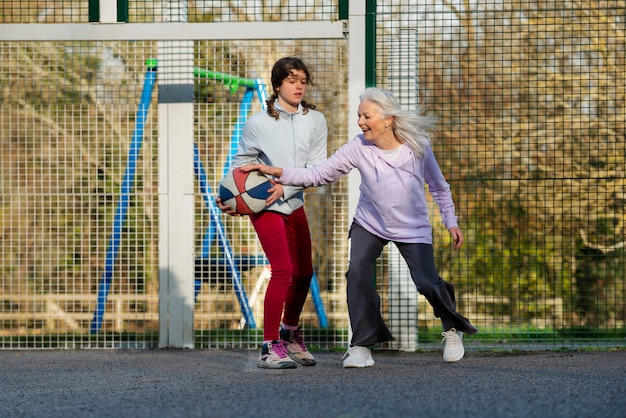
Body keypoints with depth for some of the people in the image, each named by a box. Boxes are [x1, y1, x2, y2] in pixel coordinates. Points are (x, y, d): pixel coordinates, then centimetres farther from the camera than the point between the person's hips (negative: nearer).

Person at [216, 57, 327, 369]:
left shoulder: (315, 121, -2)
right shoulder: (258, 123, -11)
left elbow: (316, 167, -8)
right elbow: (241, 162, 1)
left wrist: (285, 186, -21)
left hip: (294, 204, 6)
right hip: (264, 207, -5)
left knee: (304, 272, 14)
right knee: (283, 269, -18)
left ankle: (290, 333, 38)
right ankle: (270, 347, -14)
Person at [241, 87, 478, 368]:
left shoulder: (417, 147, -16)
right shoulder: (359, 148, -17)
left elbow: (439, 187, 0)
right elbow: (318, 175, -18)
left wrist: (451, 222, 0)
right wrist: (278, 173, -28)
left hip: (413, 229, -1)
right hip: (369, 225, 1)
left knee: (427, 284, -10)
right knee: (357, 274, -21)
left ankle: (452, 329, 22)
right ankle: (362, 345, -8)